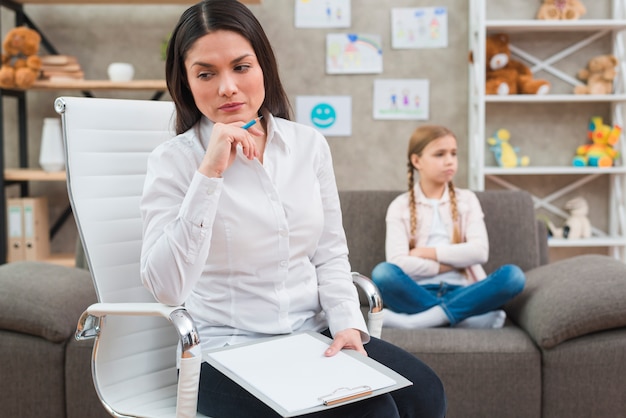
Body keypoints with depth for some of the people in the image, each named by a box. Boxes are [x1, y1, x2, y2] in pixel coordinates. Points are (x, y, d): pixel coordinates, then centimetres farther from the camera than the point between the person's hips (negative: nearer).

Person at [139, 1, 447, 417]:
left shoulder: (310, 143, 4)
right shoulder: (173, 160, -8)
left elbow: (330, 254, 9)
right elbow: (166, 288, -20)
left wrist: (348, 323, -8)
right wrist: (209, 174, -24)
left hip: (314, 335, 5)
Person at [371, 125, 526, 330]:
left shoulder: (467, 199, 13)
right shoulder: (400, 206, 6)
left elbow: (479, 251, -3)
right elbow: (398, 262, -9)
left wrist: (427, 252, -6)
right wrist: (451, 263, -6)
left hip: (460, 292, 2)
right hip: (419, 293, -2)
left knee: (513, 275, -25)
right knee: (382, 272, -31)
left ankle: (417, 320, -29)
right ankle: (467, 318, -30)